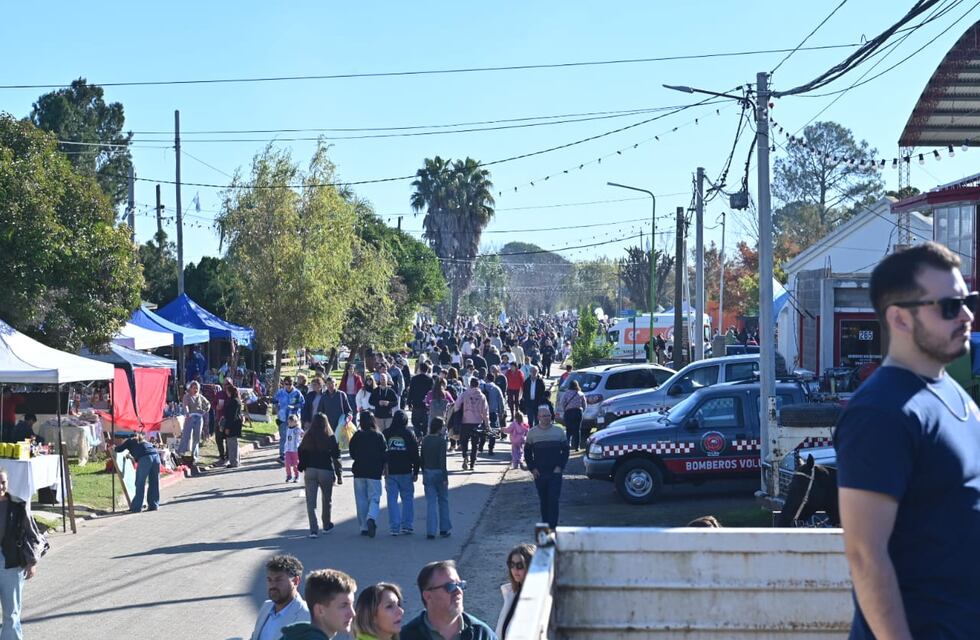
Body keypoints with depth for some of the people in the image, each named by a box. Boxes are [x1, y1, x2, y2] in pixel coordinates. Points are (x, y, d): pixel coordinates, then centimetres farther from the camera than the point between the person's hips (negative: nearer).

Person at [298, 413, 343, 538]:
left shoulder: (307, 438, 0)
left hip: (310, 471, 1)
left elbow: (301, 455, 6)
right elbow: (336, 458, -4)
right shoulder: (331, 438, -6)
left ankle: (313, 529, -7)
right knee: (327, 499, 18)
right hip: (326, 471, -1)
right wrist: (339, 474, 3)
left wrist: (302, 468, 19)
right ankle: (326, 525, 32)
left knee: (311, 501, 2)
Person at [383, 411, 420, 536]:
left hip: (390, 472, 1)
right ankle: (407, 526, 6)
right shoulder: (409, 434, -2)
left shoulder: (385, 434, 1)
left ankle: (394, 527, -1)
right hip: (406, 472, -1)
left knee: (392, 500, 4)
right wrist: (416, 472, 5)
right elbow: (415, 455, -1)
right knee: (408, 499, 9)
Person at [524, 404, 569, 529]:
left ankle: (552, 526, -9)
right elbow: (527, 452, 9)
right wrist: (532, 468, -1)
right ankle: (545, 525, 19)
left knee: (553, 501, -9)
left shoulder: (559, 431, 3)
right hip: (539, 474, 1)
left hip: (555, 473, -1)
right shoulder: (532, 433, 4)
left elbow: (565, 450, 7)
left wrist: (560, 466, -4)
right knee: (543, 501, 9)